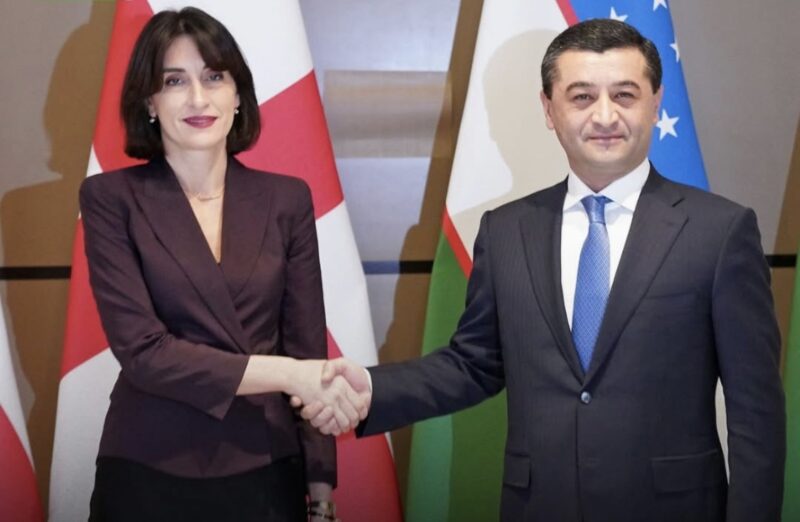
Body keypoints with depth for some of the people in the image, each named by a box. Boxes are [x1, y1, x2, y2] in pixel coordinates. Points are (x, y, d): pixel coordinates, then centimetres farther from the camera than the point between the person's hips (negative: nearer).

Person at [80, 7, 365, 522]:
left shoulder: (287, 199, 3)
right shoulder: (112, 199, -4)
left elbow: (308, 348, 4)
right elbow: (141, 350, -13)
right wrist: (283, 373, -18)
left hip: (266, 473, 2)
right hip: (150, 477, -2)